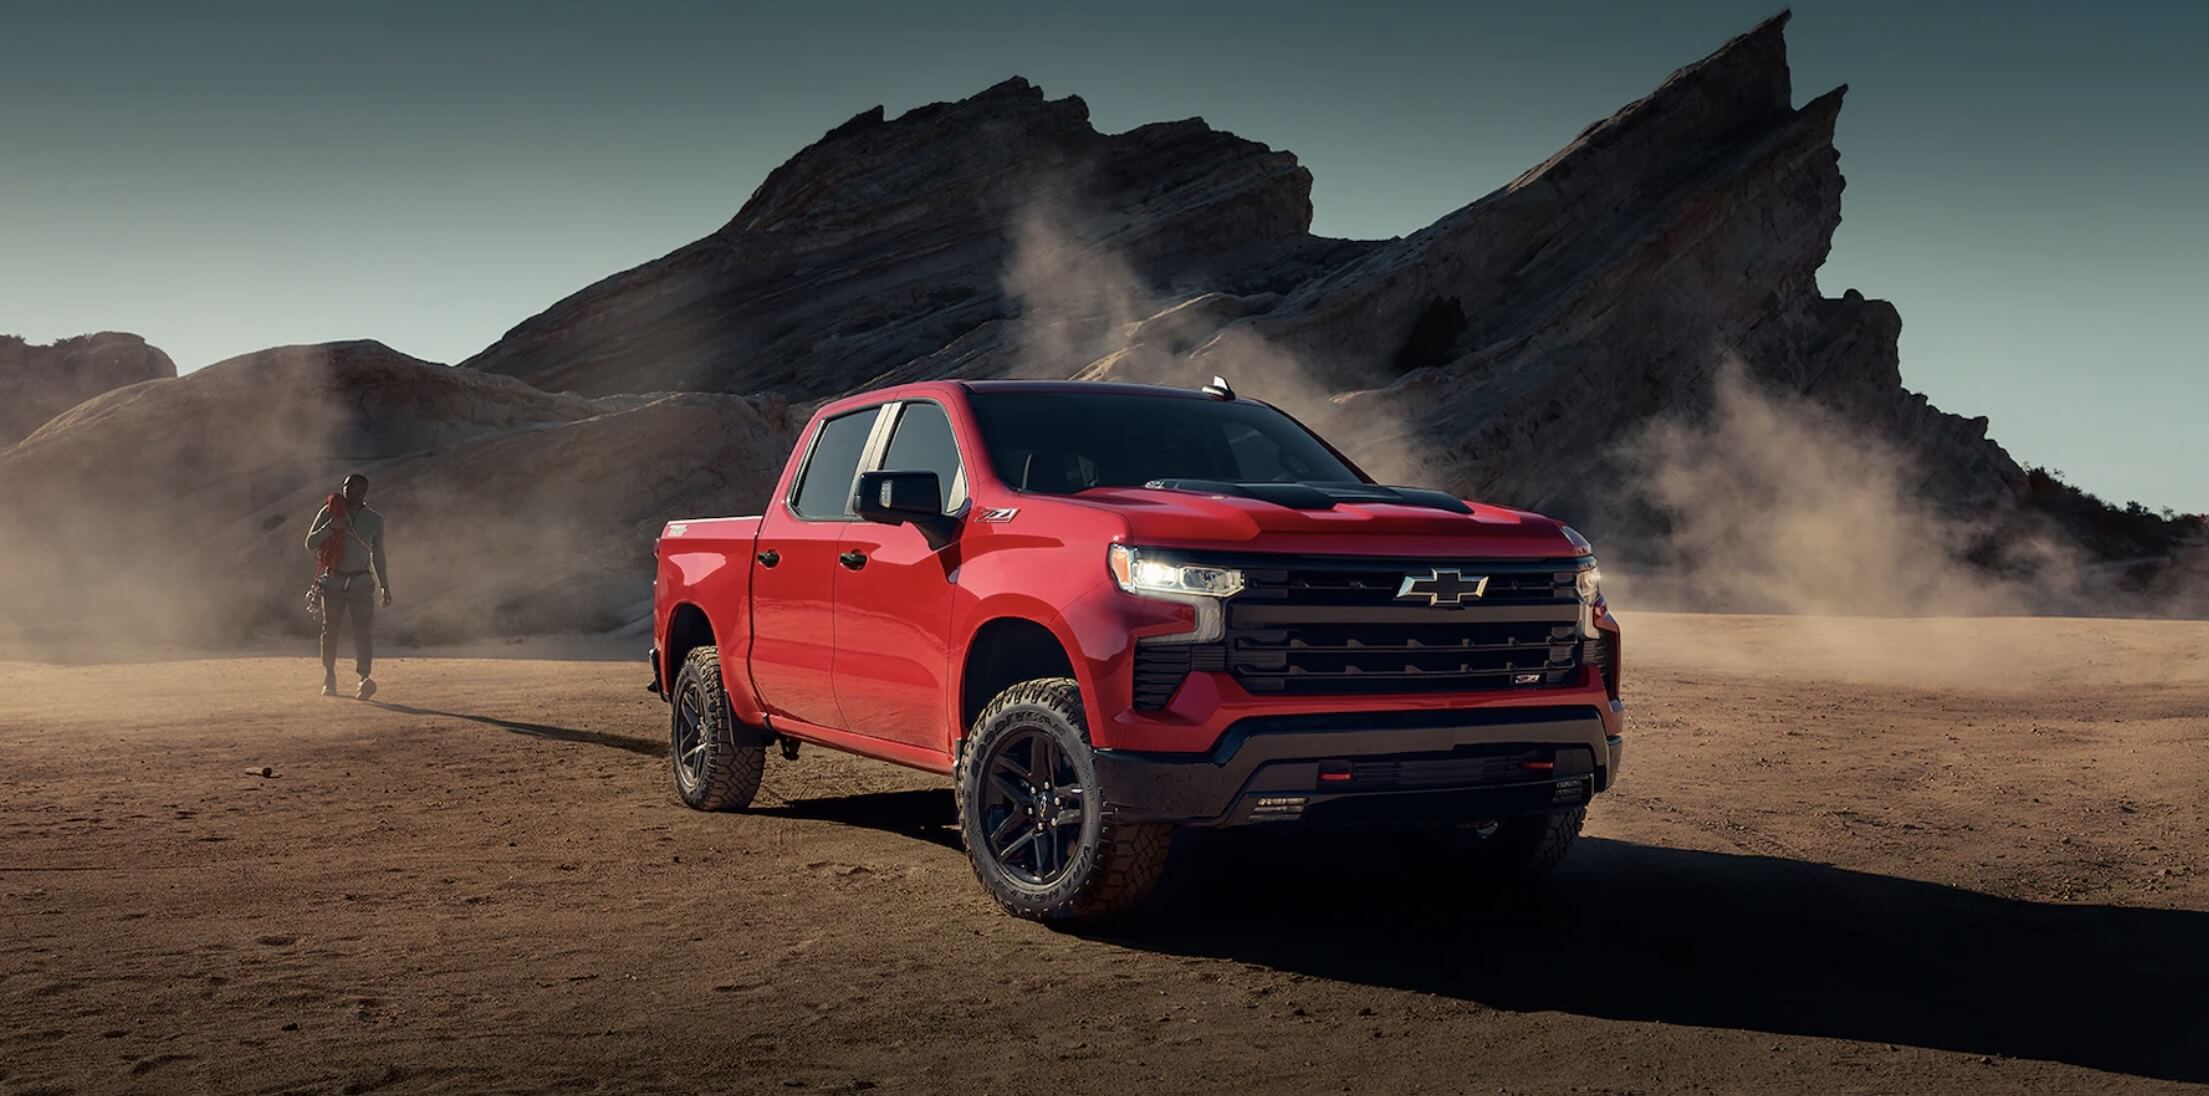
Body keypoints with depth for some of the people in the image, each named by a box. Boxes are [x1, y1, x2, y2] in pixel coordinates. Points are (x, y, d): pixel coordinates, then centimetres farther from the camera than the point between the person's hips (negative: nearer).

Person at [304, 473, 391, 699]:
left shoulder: (375, 520, 7)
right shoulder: (329, 513, 3)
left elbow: (378, 555, 15)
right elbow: (310, 544, -2)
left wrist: (385, 587, 14)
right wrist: (331, 526, -18)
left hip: (361, 583, 0)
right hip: (333, 581, 0)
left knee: (363, 630, -14)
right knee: (330, 630, 4)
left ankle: (364, 678, -25)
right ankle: (329, 678, 15)